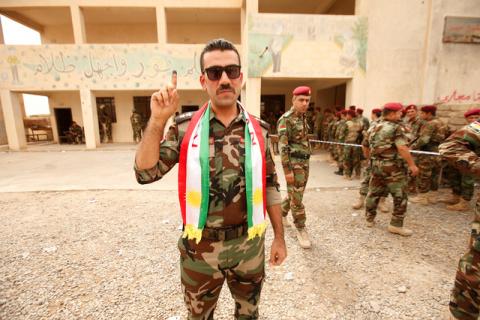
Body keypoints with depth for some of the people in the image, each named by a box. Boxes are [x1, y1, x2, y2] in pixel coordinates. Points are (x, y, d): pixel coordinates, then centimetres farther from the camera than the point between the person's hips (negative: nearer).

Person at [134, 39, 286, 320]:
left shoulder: (259, 130, -5)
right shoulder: (185, 127, -8)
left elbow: (270, 187, 1)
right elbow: (146, 173, -11)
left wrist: (279, 237, 4)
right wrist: (157, 120, -21)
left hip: (249, 246, 1)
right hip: (200, 248, 0)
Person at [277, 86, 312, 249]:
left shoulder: (303, 118, 12)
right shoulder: (286, 119, -14)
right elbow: (283, 147, -18)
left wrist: (305, 164, 19)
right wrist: (287, 170, -21)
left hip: (304, 162, 9)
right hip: (294, 163, -8)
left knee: (295, 193, 19)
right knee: (297, 197, -1)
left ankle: (281, 213, 40)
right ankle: (301, 229, 13)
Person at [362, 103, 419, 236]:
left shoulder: (375, 128, 13)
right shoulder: (396, 127, -10)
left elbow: (365, 145, 21)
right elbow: (402, 148, -23)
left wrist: (370, 158, 34)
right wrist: (412, 164, -18)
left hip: (376, 165, 7)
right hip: (393, 166, -7)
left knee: (373, 193, 16)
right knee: (400, 196, 4)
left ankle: (369, 219, 27)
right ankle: (396, 225, 8)